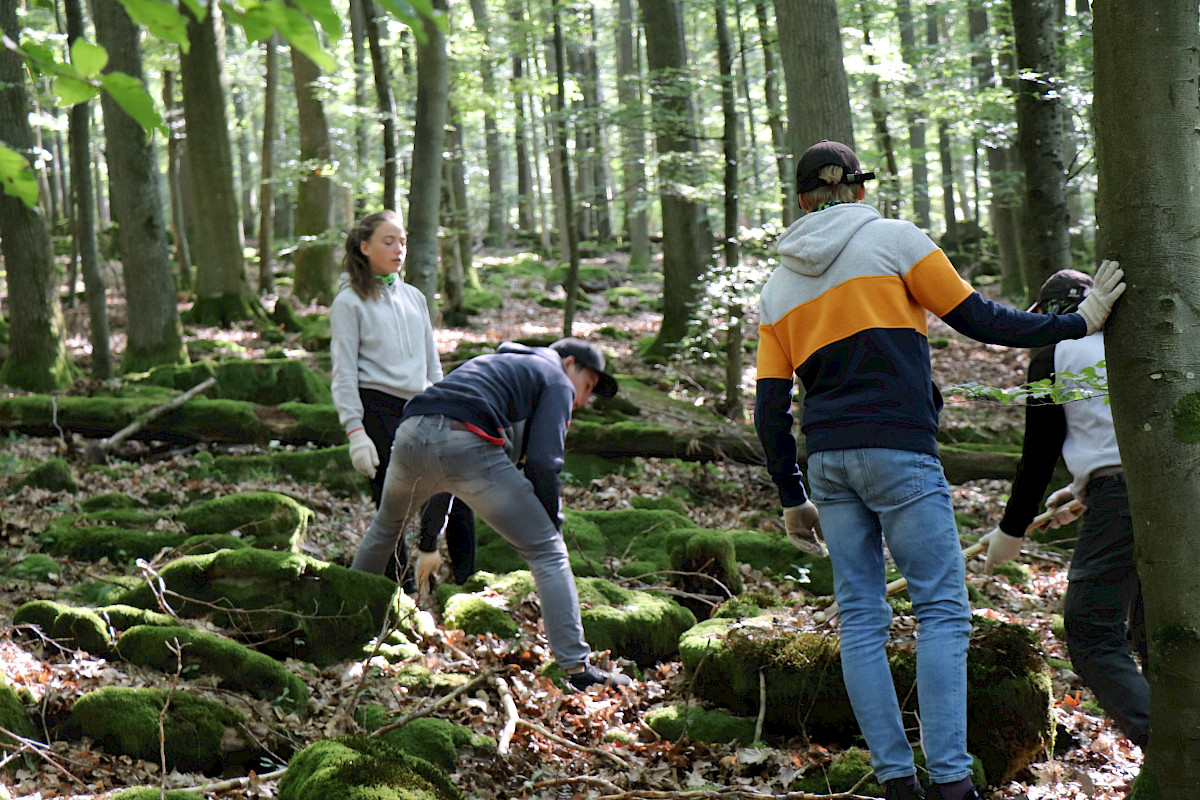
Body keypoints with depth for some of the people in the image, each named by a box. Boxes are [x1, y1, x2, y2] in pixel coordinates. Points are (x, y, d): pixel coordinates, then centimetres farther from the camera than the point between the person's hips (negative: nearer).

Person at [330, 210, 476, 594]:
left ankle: (467, 579, 1)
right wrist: (355, 432, -11)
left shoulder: (414, 297, 17)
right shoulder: (350, 303, 0)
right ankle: (402, 589, 4)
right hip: (378, 410, -5)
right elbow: (344, 374, -3)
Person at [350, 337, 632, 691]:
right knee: (547, 552, 1)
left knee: (387, 524, 37)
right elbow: (542, 462, 1)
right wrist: (553, 528, 10)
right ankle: (577, 667, -6)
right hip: (467, 445, -7)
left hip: (411, 435, 7)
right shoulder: (557, 382, 17)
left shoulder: (493, 363, 40)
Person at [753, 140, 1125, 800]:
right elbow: (978, 319, -1)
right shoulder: (893, 239, 0)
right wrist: (1077, 323, 8)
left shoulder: (777, 287, 14)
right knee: (942, 609, -3)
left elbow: (770, 410, 11)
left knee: (860, 616, 7)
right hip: (898, 450, -5)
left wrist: (792, 499, 18)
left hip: (827, 459, 5)